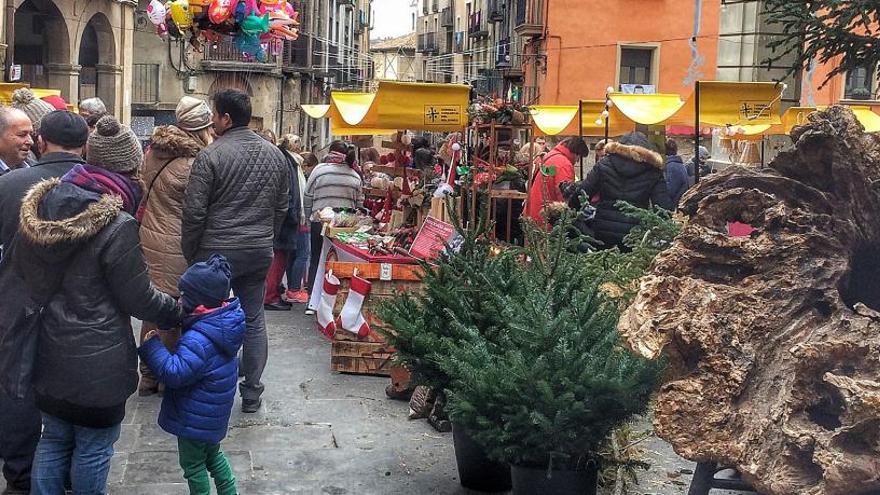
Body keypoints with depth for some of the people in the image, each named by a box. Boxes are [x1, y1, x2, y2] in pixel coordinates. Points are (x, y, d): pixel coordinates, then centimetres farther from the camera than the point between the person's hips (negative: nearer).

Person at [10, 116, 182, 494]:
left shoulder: (42, 207, -1)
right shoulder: (117, 227, -22)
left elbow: (18, 262, 13)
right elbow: (139, 298, -15)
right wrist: (179, 311, 2)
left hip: (49, 354, 7)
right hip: (97, 362, -7)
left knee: (55, 438, 21)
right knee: (93, 446, 12)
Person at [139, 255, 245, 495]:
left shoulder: (198, 339, -32)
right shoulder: (223, 322, -3)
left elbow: (174, 372, -33)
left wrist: (151, 346, -27)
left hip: (195, 418, -9)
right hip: (214, 413, 9)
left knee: (193, 463, 11)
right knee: (212, 454, 28)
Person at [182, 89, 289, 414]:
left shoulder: (211, 156, -12)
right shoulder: (275, 155, 5)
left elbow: (194, 212, -12)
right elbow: (281, 207, 12)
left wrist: (189, 253, 0)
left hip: (217, 252, -5)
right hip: (260, 252, 5)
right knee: (254, 319, 12)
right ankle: (252, 393, 18)